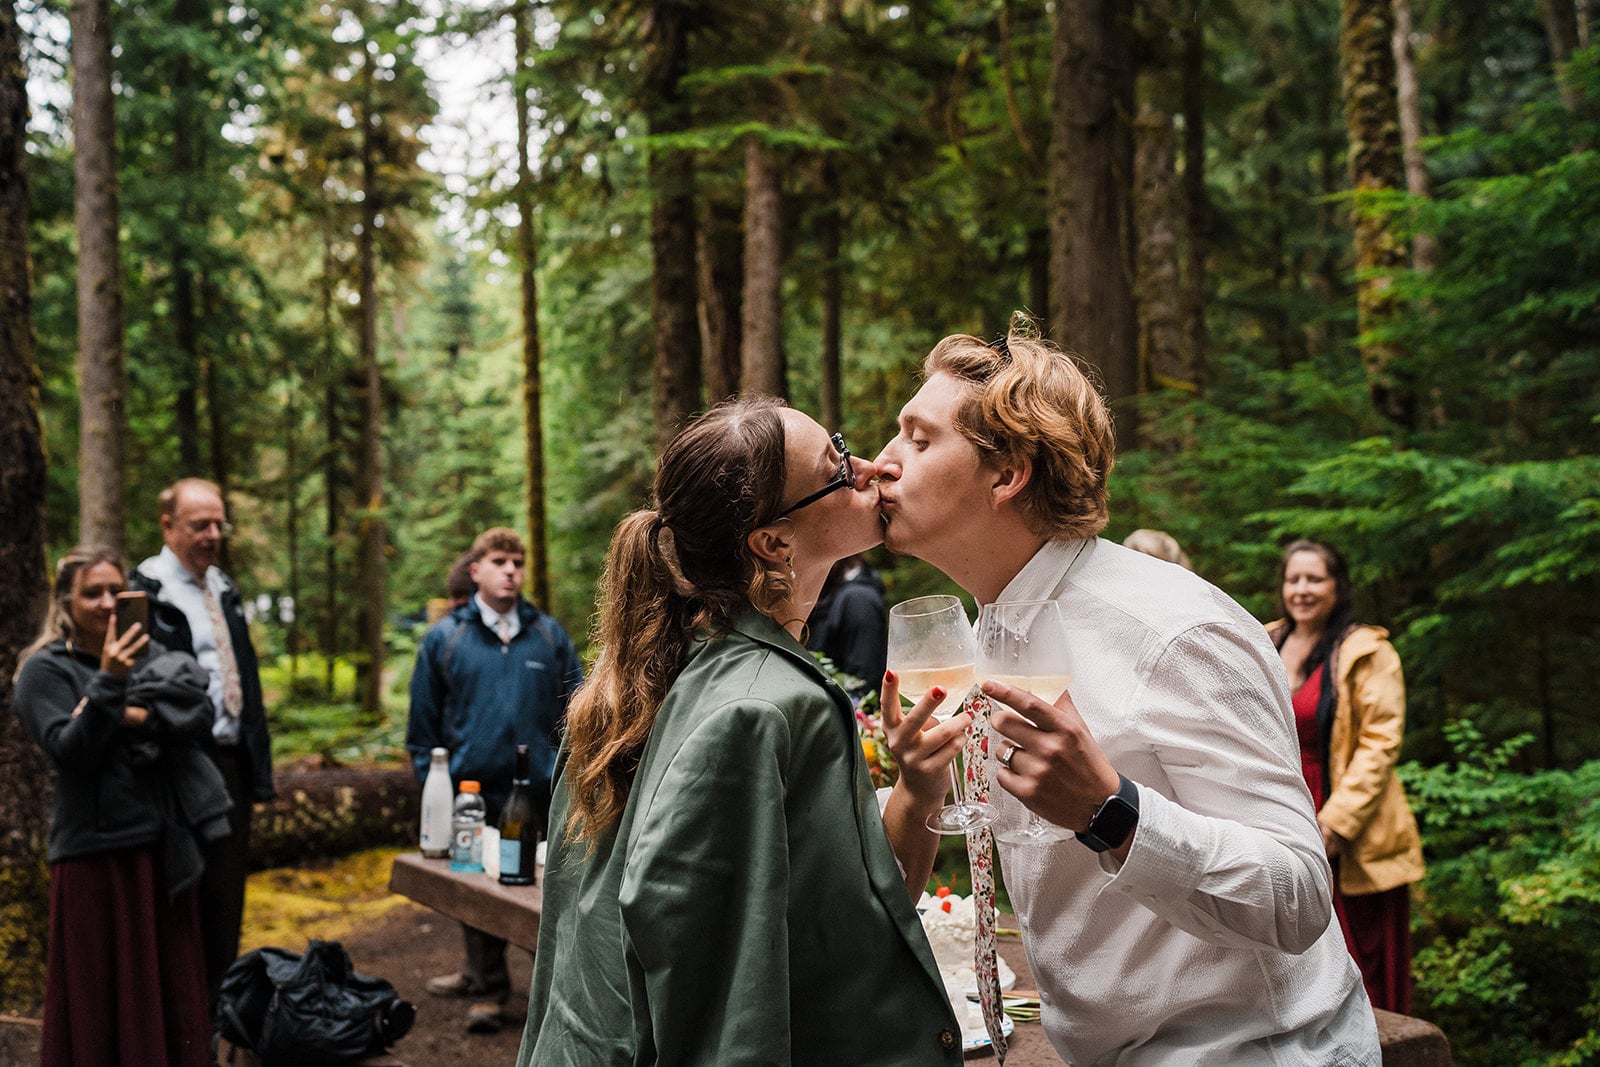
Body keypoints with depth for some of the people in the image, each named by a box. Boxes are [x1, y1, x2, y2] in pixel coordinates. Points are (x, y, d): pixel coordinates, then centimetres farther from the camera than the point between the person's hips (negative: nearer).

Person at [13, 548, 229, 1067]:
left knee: (172, 975, 12)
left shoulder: (149, 653, 8)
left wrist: (135, 715, -16)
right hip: (96, 848, -4)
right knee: (104, 984, 3)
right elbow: (69, 751, -14)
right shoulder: (46, 669, -3)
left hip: (164, 842, 5)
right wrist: (109, 683, -24)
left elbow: (201, 713, -2)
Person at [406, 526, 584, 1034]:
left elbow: (575, 708, 10)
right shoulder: (444, 638, 2)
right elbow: (423, 720, 7)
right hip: (472, 792, 0)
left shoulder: (549, 635, 6)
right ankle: (486, 985, 26)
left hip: (538, 796, 0)